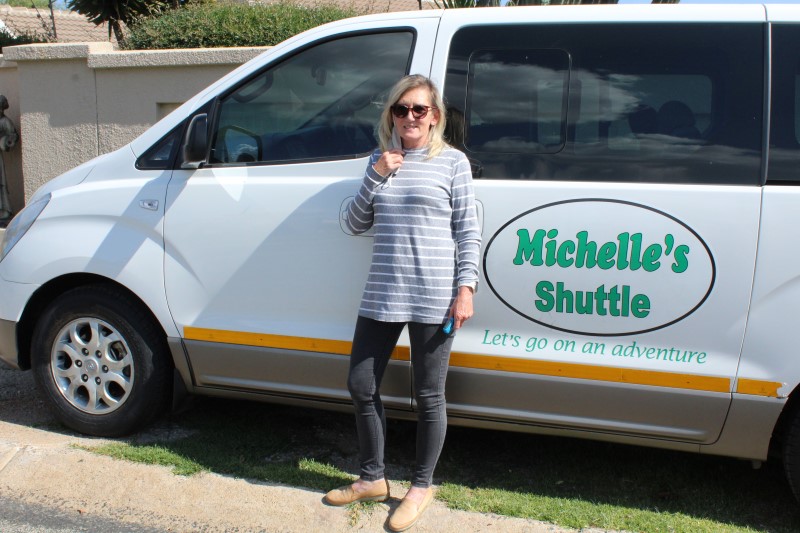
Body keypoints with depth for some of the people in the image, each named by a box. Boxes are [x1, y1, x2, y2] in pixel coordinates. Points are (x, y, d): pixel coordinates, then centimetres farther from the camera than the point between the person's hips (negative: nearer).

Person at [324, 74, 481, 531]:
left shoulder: (453, 162, 0)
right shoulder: (380, 160, 12)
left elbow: (469, 231, -2)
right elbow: (357, 224, 9)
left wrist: (466, 288, -11)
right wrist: (377, 175, -4)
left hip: (433, 299, -5)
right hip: (382, 296, 5)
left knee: (429, 396, 6)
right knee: (362, 387, 10)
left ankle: (422, 486, 25)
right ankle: (373, 478, 30)